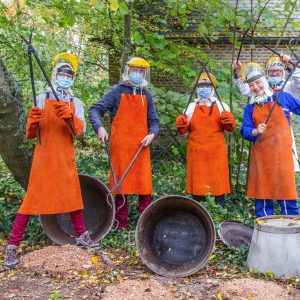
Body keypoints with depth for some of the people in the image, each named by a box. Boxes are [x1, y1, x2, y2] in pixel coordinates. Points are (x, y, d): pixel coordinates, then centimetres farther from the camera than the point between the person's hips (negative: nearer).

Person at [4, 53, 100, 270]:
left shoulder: (76, 103, 6)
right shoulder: (42, 100, -1)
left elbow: (81, 129, -11)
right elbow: (30, 134, -2)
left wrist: (70, 116, -29)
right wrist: (33, 122, -24)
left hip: (66, 158, 4)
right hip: (44, 157, -3)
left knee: (74, 196, 14)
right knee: (33, 199, -5)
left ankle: (81, 236, 31)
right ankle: (12, 247, 1)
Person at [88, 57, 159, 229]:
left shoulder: (146, 95, 13)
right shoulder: (117, 92, 2)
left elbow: (154, 120, 15)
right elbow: (95, 110, -5)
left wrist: (152, 134, -7)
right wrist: (100, 127, -24)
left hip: (141, 147, 3)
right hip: (120, 147, -3)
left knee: (145, 185, 2)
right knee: (121, 184, 2)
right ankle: (121, 224, 11)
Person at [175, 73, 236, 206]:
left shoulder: (221, 106, 6)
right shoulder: (191, 107, 9)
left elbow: (229, 129, 5)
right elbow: (184, 130, 11)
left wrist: (229, 122, -16)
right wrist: (181, 125, -12)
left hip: (216, 151, -1)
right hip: (196, 151, 1)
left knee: (218, 179, 3)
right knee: (197, 180, 6)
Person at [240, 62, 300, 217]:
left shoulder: (283, 98, 5)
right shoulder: (250, 108, 9)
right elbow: (245, 130, 1)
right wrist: (255, 132, -19)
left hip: (282, 154, -2)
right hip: (260, 155, 2)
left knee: (286, 190, -1)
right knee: (262, 192, 6)